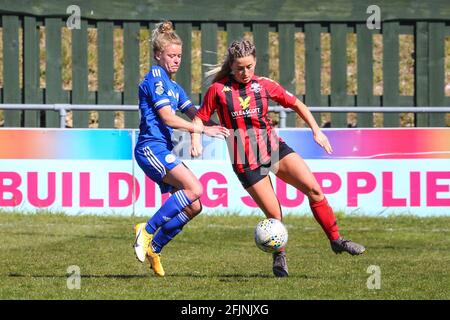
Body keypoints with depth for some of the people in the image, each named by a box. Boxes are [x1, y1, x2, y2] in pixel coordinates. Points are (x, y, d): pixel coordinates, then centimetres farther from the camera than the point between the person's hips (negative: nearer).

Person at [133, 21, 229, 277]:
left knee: (193, 207, 3)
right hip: (151, 147, -10)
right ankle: (148, 230, -18)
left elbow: (195, 114, 17)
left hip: (163, 150, 10)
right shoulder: (155, 78, -7)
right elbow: (168, 118, -15)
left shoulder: (174, 86, 23)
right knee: (194, 188, -24)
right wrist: (203, 130, -18)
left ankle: (154, 247, 12)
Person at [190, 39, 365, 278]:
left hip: (274, 148, 3)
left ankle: (336, 240, -1)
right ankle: (279, 256, 19)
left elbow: (296, 104, 12)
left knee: (313, 189, -13)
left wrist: (316, 131, 5)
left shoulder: (263, 85, 2)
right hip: (245, 160, -3)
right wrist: (196, 139, -15)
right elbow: (200, 117, 4)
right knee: (274, 215, -8)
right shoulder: (218, 90, -5)